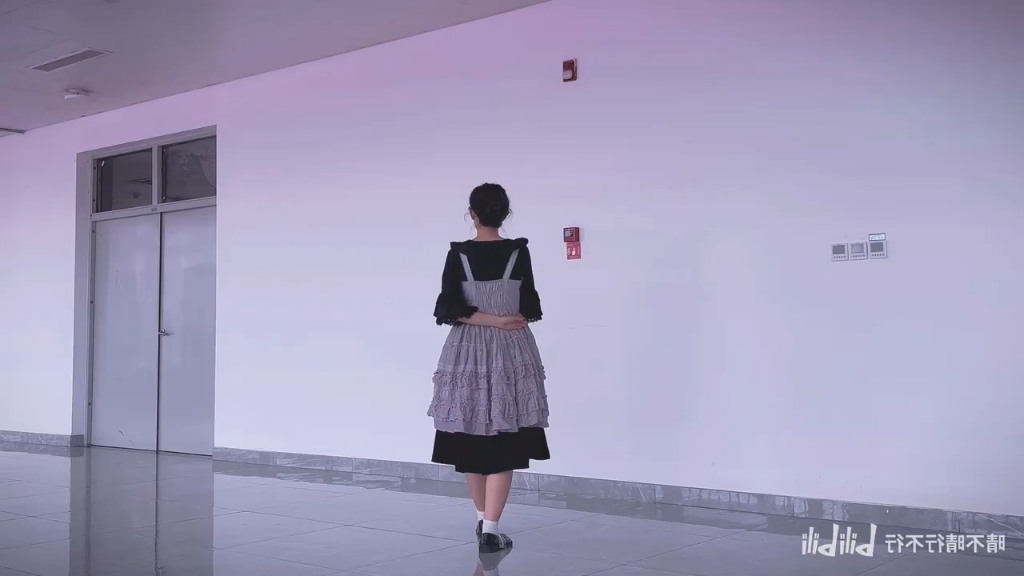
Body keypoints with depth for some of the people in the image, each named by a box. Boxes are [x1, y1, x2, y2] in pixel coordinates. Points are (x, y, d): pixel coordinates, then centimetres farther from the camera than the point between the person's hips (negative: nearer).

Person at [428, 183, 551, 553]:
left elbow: (449, 309, -10)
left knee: (470, 439, 14)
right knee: (503, 444, 0)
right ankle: (491, 529, -6)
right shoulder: (518, 252, -3)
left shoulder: (458, 254, -3)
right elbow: (529, 309, 2)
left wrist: (492, 320, -7)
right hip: (511, 353, -1)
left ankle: (482, 520, 26)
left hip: (466, 351, 1)